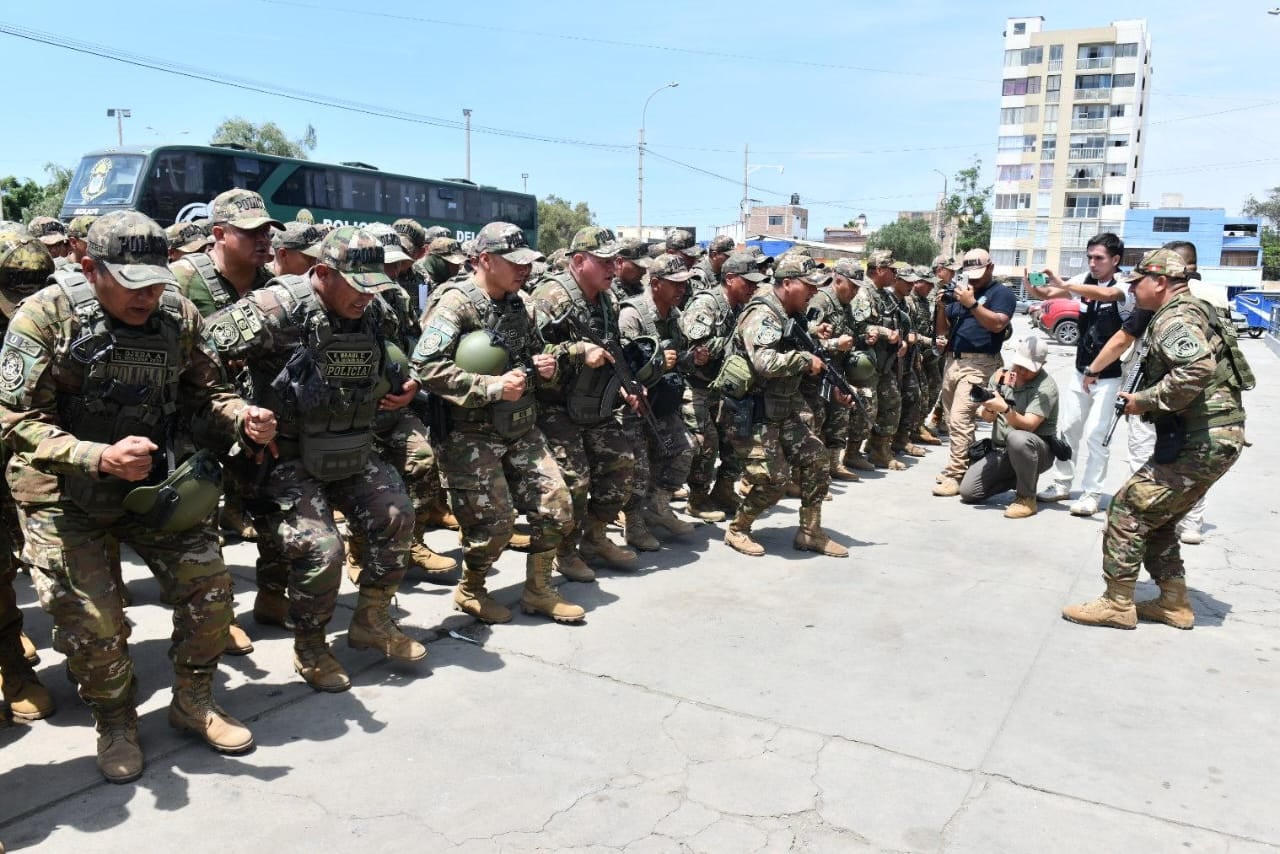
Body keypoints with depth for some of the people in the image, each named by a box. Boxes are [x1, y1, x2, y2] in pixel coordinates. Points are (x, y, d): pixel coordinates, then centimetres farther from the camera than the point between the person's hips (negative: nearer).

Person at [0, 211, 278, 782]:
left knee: (208, 585, -1)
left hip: (150, 483, 4)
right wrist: (100, 458, -36)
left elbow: (205, 392, 2)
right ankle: (115, 724, 23)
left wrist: (244, 420, -21)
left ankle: (193, 703, 23)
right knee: (92, 622, -6)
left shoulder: (178, 316, -8)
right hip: (62, 495, -3)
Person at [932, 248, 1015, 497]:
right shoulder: (960, 293, 20)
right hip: (953, 362, 8)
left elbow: (998, 324, -15)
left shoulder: (1001, 293, 2)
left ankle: (955, 475, -17)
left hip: (979, 364, -8)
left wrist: (972, 303, -19)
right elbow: (942, 331, 17)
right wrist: (942, 306, 1)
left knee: (960, 419, -17)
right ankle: (961, 465, 21)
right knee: (952, 420, 10)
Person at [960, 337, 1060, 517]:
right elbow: (988, 418, 0)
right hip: (1001, 451, 5)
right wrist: (988, 408, -24)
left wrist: (1004, 408, -41)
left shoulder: (1045, 387, -14)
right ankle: (1017, 478, 15)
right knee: (968, 492, -11)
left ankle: (1026, 498, -20)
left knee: (1018, 439, -41)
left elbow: (1028, 426, -25)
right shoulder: (1001, 376, 3)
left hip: (1038, 451, -5)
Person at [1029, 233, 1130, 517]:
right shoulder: (1084, 281, 3)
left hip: (1109, 376, -6)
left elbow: (1107, 294, -38)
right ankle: (1061, 484, 22)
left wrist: (1063, 284, -46)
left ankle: (1091, 493, 2)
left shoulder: (1123, 287, -15)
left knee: (1095, 434, -7)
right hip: (1081, 371, 6)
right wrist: (1031, 286, -25)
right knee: (1069, 427, 12)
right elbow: (1046, 295, -2)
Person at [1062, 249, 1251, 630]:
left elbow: (1197, 368, -31)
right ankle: (1174, 602, 25)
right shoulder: (1191, 312, 19)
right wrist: (1147, 399, 10)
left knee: (1128, 509, -5)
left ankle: (1117, 604, 3)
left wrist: (1145, 401, -20)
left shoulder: (1175, 319, -14)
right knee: (1156, 518, 19)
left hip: (1199, 441, -10)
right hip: (1216, 437, 10)